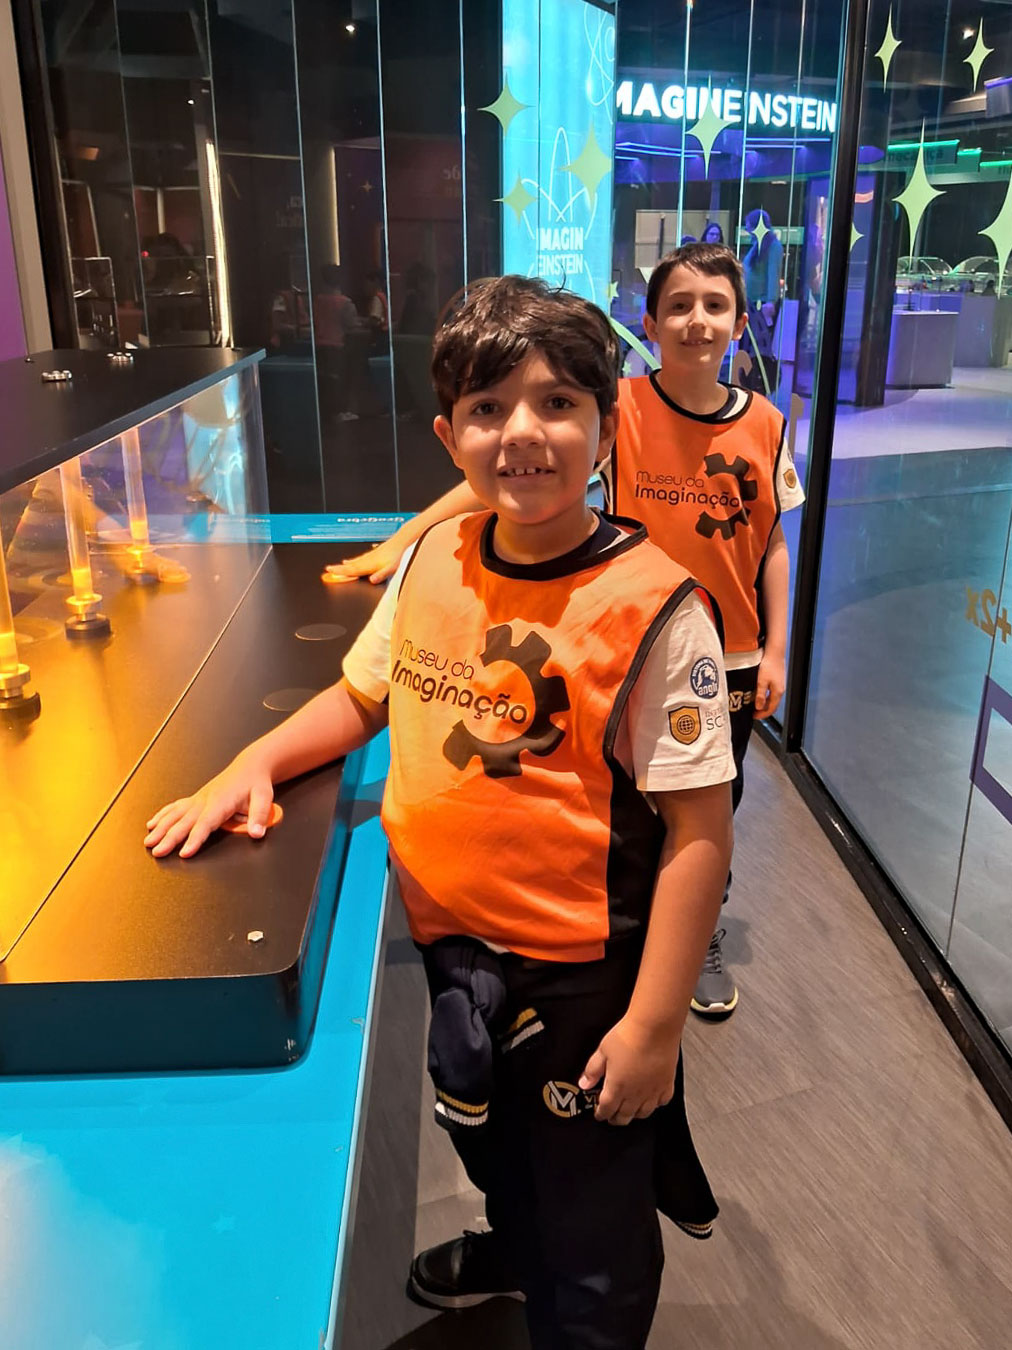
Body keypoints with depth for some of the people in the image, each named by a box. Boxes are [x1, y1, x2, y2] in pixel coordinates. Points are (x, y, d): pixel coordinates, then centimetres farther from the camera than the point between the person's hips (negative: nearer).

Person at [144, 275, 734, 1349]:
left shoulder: (651, 606, -23)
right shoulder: (434, 561, -6)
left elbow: (698, 828, -21)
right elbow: (365, 693, 10)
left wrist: (654, 1024, -18)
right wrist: (256, 761, -6)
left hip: (582, 974, -6)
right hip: (449, 941, 7)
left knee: (589, 1223, 17)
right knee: (488, 1137, 34)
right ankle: (512, 1247, 65)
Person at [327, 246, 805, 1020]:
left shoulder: (764, 424, -5)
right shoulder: (620, 407, -14)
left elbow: (771, 543, 4)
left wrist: (775, 651, 1)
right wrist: (403, 540, -30)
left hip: (730, 658, 3)